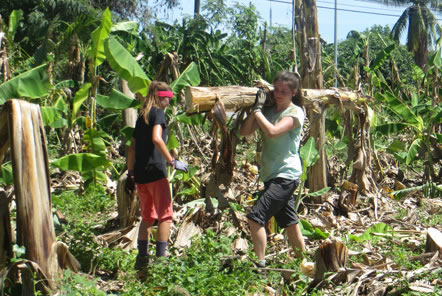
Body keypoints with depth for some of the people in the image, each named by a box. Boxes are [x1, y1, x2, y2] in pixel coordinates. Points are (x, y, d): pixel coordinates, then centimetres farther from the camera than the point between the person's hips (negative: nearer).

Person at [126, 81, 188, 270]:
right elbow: (156, 139, -21)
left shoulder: (141, 116, 19)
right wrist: (173, 162, -18)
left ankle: (142, 258, 13)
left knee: (147, 217, 15)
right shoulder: (158, 113, -4)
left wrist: (130, 174, 21)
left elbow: (132, 148, 19)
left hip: (140, 174, 8)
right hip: (155, 171, -8)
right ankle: (161, 257, -6)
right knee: (165, 216, -2)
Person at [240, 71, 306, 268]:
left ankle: (260, 264, -13)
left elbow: (272, 132, -26)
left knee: (256, 217, -17)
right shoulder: (268, 111, 11)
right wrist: (255, 108, -8)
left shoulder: (295, 112, -9)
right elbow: (245, 132, 2)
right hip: (272, 175, 8)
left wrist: (258, 111, -17)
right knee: (289, 223, 16)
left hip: (286, 175, -8)